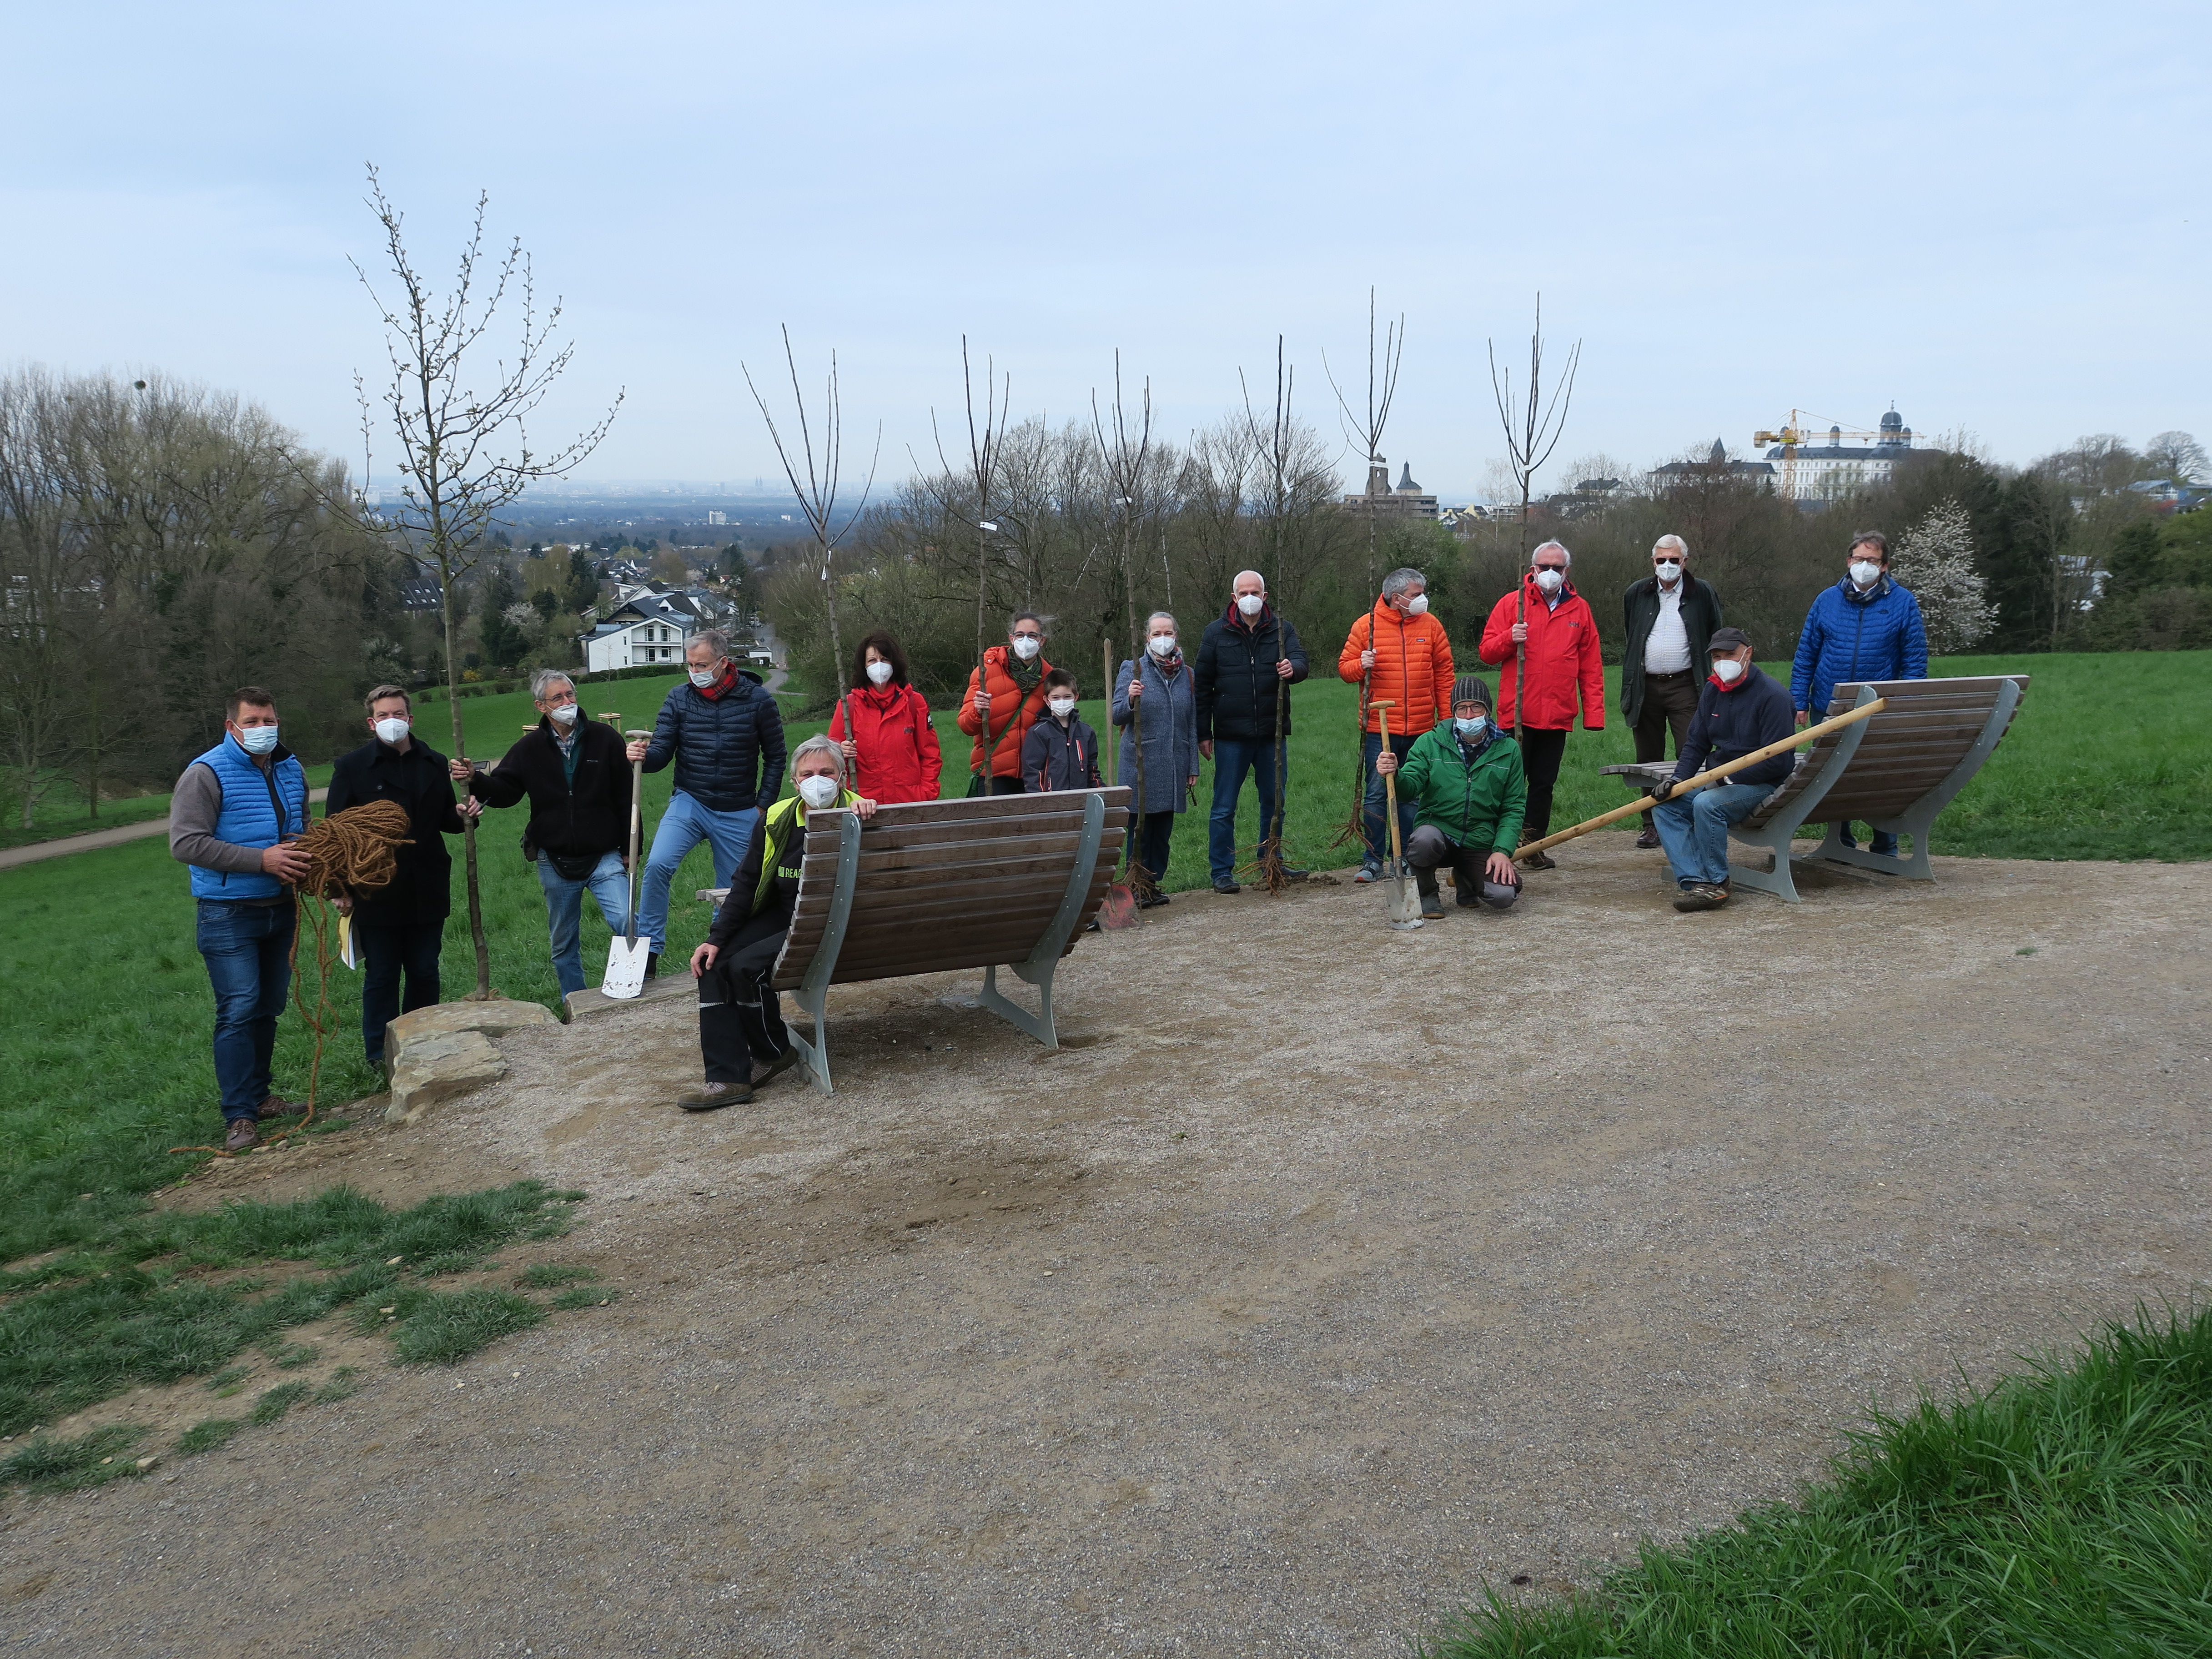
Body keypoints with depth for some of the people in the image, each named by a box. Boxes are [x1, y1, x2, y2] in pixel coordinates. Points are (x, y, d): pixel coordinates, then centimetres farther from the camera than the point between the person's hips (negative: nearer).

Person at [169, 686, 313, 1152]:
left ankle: (259, 1095, 27)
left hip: (279, 908, 7)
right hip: (229, 916, -7)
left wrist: (301, 857, 1)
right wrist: (262, 859, -24)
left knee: (268, 1007, 14)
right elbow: (186, 844, -19)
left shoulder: (291, 769, 9)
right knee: (238, 1012, -9)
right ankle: (240, 1115, -3)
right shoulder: (207, 774, -12)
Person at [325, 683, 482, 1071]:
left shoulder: (434, 764, 10)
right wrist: (343, 887, -8)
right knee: (381, 977, 4)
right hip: (376, 891, -3)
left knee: (425, 972, 10)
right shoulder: (352, 766, -1)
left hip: (427, 890, 4)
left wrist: (463, 815, -4)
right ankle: (381, 1056, 13)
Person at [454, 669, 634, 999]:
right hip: (554, 862, 3)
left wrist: (630, 849, -2)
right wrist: (475, 780, -18)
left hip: (604, 859, -2)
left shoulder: (605, 738, -4)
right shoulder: (530, 747, 0)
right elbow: (504, 792, 2)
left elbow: (625, 799, -2)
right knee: (564, 945, 13)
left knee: (626, 922, -20)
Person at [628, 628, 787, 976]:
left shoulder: (758, 700, -6)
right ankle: (649, 950, -14)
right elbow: (662, 752, -3)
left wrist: (763, 807, -1)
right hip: (689, 803, 0)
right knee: (657, 865, -23)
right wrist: (644, 755, -26)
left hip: (739, 814, 0)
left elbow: (775, 758, 3)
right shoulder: (679, 698, -3)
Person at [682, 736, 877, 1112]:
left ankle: (774, 1053, 3)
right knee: (713, 963, -14)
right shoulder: (778, 818, 4)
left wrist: (866, 814, -34)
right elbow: (747, 883, 7)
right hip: (781, 917, 6)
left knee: (748, 966, -24)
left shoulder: (859, 817, -9)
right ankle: (728, 1078, -14)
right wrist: (716, 938, 0)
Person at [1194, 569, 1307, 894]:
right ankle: (1222, 871, 8)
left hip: (1271, 733, 2)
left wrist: (1293, 668, -35)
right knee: (1224, 807, 0)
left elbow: (1300, 659, -9)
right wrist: (1204, 733, 0)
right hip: (1231, 735, -2)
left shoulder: (1281, 629, 6)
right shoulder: (1216, 633, 2)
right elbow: (1202, 685, 3)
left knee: (1273, 802, 12)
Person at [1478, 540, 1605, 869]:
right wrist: (1509, 639, -19)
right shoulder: (1512, 603, 2)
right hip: (1517, 715, -3)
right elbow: (1487, 652, 1)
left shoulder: (1579, 608, 9)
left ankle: (1534, 850, 19)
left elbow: (1590, 666, 9)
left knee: (1543, 784, 10)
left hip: (1557, 716, 3)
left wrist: (1594, 712, 3)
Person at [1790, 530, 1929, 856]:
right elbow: (1806, 656, 6)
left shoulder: (1903, 603, -1)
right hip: (1828, 710, 2)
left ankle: (1885, 849, 18)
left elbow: (1915, 661, -1)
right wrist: (1799, 702, -1)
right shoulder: (1827, 600, 4)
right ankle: (1840, 844, 26)